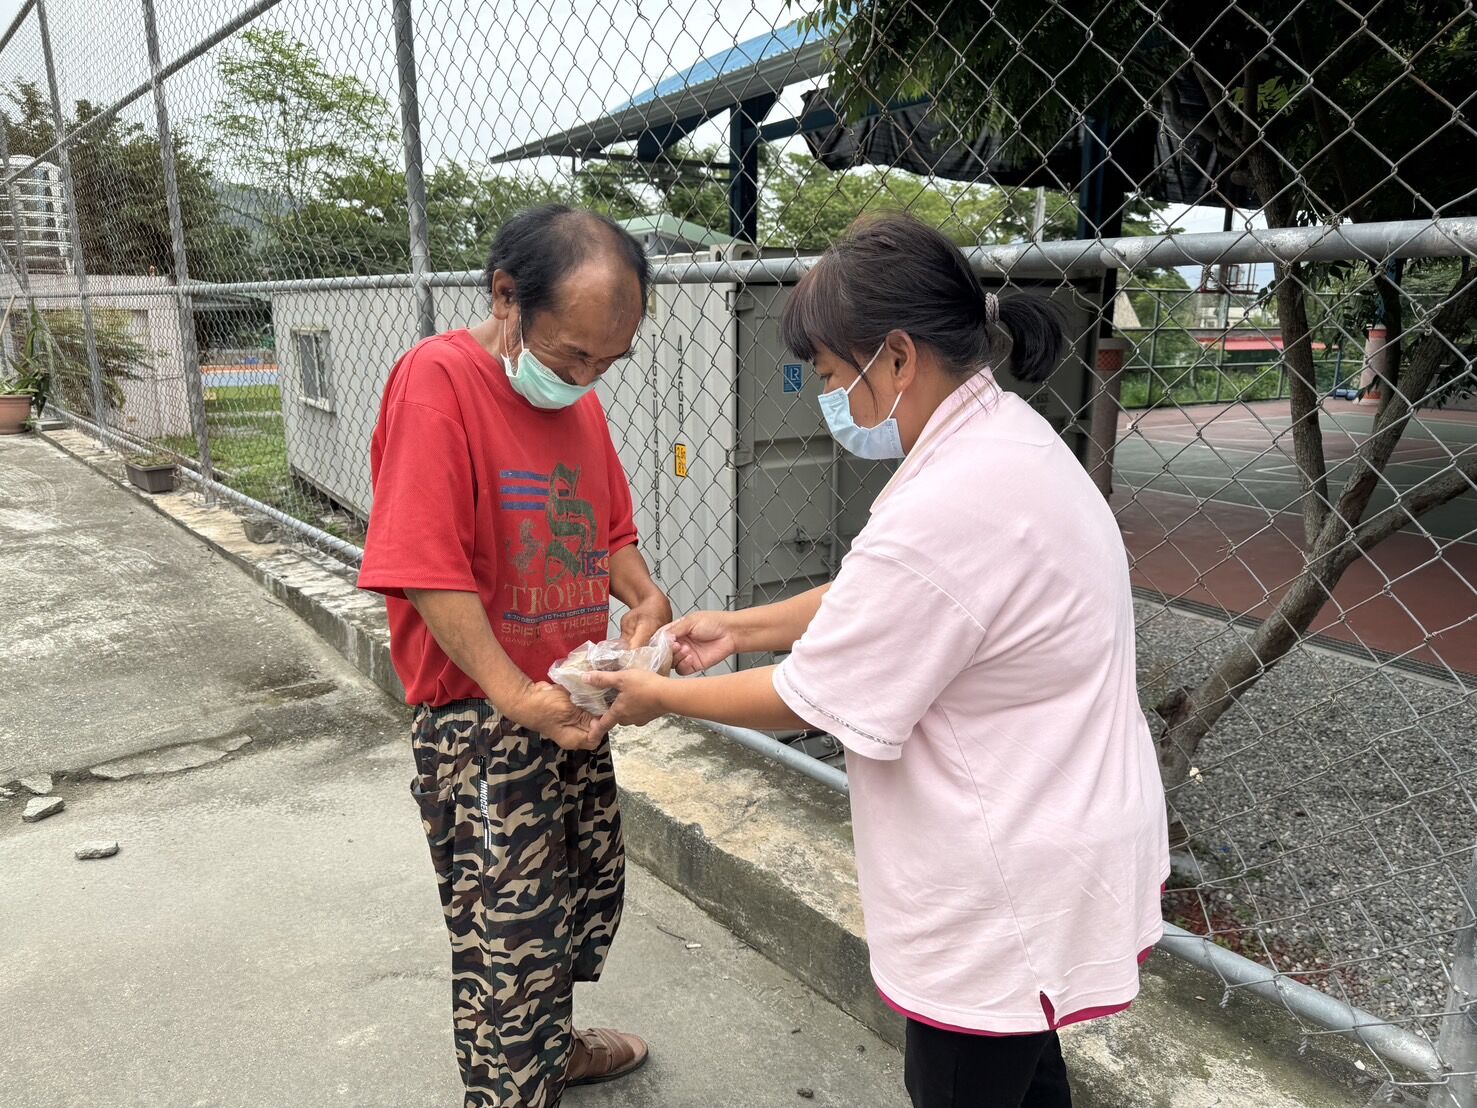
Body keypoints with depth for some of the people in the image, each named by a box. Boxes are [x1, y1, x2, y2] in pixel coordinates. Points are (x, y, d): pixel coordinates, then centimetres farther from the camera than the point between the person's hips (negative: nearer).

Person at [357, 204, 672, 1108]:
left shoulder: (578, 398, 7)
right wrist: (517, 697, -27)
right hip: (482, 719, -8)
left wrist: (646, 597, -5)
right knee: (512, 937, 1)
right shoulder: (438, 379, -17)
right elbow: (429, 570, -22)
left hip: (574, 705, 8)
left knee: (593, 885, 22)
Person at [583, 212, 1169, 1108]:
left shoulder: (950, 511, -32)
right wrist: (744, 627, 8)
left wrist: (665, 697, -5)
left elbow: (811, 699, -20)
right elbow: (872, 603, 11)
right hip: (1045, 841, 9)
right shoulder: (1005, 435, 1)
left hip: (1007, 889, -9)